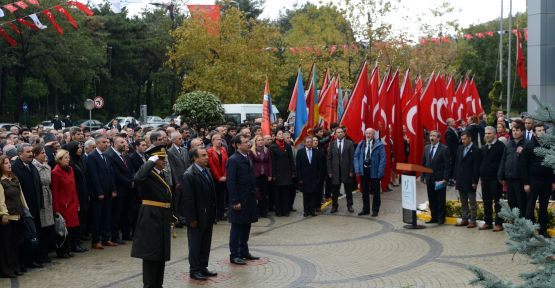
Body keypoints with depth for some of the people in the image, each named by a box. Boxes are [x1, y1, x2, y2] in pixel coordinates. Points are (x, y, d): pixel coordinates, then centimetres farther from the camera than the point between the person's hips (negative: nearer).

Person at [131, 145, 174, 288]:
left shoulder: (162, 174, 13)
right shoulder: (148, 173, -13)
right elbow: (138, 179, -39)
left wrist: (169, 219, 16)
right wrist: (151, 162, -27)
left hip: (163, 218, 9)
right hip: (151, 217, -9)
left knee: (161, 253, 14)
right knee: (150, 253, -3)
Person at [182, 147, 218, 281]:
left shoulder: (207, 171, 8)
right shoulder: (189, 174, -15)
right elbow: (188, 198, -17)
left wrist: (214, 213, 9)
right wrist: (192, 218, -17)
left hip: (208, 215, 7)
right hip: (197, 216, -7)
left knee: (206, 243, 13)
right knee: (195, 244, 4)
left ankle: (203, 267, 23)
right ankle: (194, 270, 14)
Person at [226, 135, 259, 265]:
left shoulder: (248, 158, 11)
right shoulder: (233, 160, -15)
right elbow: (231, 183, -17)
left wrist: (255, 196, 14)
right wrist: (235, 201, -19)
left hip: (249, 199, 8)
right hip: (239, 200, -8)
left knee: (246, 226, 14)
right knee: (237, 227, 0)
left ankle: (244, 252, 25)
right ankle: (234, 255, 8)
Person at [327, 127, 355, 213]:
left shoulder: (349, 143, 1)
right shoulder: (332, 144, 4)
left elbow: (352, 157, -2)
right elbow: (329, 158, 3)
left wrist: (351, 170, -7)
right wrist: (329, 171, -3)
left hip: (346, 170, -1)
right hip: (335, 170, 1)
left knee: (348, 189, 8)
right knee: (335, 190, 6)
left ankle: (349, 206, 18)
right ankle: (334, 206, 17)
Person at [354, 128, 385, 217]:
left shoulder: (379, 145, -8)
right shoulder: (361, 144, 4)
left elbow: (382, 159, -9)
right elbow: (356, 156, 7)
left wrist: (380, 172, -14)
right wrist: (357, 169, -3)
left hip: (374, 171, -4)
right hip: (363, 170, 4)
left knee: (375, 192, 6)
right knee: (365, 191, 13)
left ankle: (375, 210, 17)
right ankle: (365, 209, 24)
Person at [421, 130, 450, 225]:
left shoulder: (444, 149, -7)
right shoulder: (427, 148, 10)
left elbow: (447, 165, -9)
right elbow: (424, 163, 14)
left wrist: (445, 179, -14)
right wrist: (423, 177, 8)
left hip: (439, 179, -5)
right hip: (429, 179, 5)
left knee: (440, 200, 3)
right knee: (431, 199, 8)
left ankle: (441, 218, 12)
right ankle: (434, 217, 17)